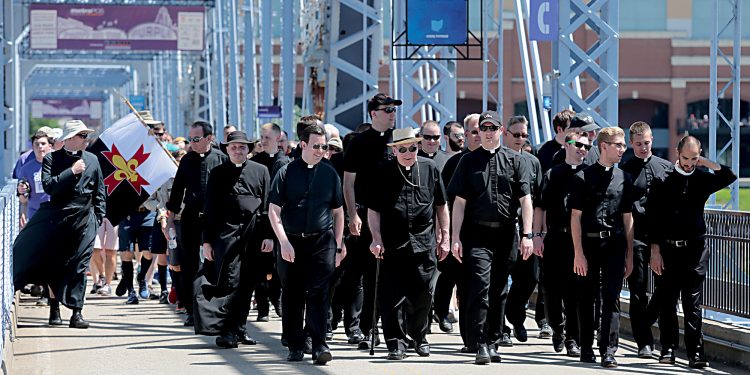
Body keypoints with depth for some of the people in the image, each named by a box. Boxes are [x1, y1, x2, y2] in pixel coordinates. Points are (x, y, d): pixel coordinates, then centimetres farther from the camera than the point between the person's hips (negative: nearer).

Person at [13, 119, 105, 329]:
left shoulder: (92, 160, 10)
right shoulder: (52, 159, -1)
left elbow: (100, 192, 15)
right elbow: (48, 186, -14)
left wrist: (98, 217, 8)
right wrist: (71, 171, -16)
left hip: (84, 221, 2)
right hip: (57, 218, -2)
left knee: (79, 266, -1)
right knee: (54, 266, 3)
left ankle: (76, 313, 0)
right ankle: (54, 311, 15)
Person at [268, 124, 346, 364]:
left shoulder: (329, 173, 7)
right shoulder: (287, 172, 1)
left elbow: (338, 211, 13)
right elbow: (274, 210, -1)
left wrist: (338, 245, 9)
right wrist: (284, 242, -10)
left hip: (322, 241, 0)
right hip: (291, 242, 0)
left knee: (319, 293, -9)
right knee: (292, 296, 6)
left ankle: (319, 345, -12)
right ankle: (295, 346, 16)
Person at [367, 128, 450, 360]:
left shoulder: (430, 169, 4)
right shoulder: (383, 173, -1)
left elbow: (441, 206, 12)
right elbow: (373, 210, 1)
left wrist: (444, 237, 11)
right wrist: (377, 240, -8)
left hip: (424, 244, 2)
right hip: (393, 245, -2)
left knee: (422, 296, 8)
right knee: (392, 297, -5)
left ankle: (419, 336, 29)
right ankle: (396, 343, 2)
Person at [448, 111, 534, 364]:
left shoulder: (515, 160, 7)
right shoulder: (469, 161, 6)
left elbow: (525, 200, 4)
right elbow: (459, 202, 5)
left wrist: (527, 234, -5)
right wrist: (455, 238, -2)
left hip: (506, 234, 2)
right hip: (478, 234, -2)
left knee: (499, 291, 8)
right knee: (480, 286, -13)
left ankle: (492, 342, 18)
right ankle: (479, 345, -14)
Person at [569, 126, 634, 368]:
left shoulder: (623, 179, 9)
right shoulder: (583, 177, -1)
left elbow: (627, 218, 13)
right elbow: (576, 216, -2)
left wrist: (629, 255, 11)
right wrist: (578, 253, -8)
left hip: (614, 244, 2)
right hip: (588, 242, -2)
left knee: (611, 298, -5)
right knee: (587, 298, 7)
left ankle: (608, 351, -4)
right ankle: (586, 348, 18)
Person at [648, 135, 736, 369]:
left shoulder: (702, 178, 7)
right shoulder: (663, 180, 1)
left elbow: (729, 177, -6)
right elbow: (653, 217, 0)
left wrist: (707, 163, -6)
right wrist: (655, 251, -5)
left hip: (695, 249, 1)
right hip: (667, 248, -1)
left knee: (693, 303, -2)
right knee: (667, 302, 4)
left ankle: (695, 352, -3)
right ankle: (668, 349, 13)